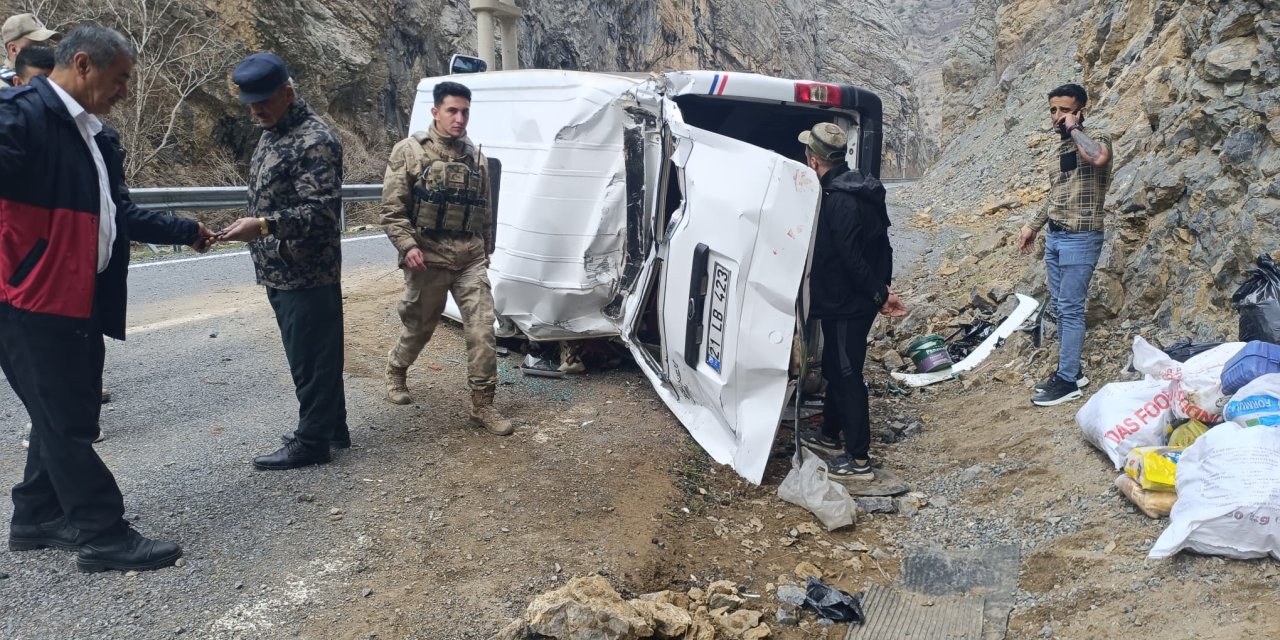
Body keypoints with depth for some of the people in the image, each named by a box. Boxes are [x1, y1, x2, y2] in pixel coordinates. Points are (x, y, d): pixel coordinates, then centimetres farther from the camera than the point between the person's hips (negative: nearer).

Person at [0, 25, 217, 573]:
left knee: (67, 416, 17)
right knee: (66, 423, -1)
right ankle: (104, 537, 8)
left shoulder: (96, 136, 14)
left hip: (80, 302, 9)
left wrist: (184, 231, 23)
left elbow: (118, 213, 23)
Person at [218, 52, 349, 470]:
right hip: (280, 274, 10)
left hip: (307, 276, -10)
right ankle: (332, 427, 28)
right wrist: (255, 228, 24)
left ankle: (312, 442, 8)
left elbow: (321, 210, -24)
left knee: (311, 359, -1)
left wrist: (263, 226, -33)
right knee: (312, 355, 17)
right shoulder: (272, 133, 14)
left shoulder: (314, 141, -16)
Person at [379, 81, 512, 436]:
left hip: (471, 259, 3)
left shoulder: (476, 156, 11)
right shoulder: (409, 151, -3)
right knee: (419, 326, 12)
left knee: (482, 329, -5)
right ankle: (396, 370, 42)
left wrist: (484, 252, 19)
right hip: (428, 258, -3)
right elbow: (392, 209, -6)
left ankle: (482, 403, 3)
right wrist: (407, 245, -18)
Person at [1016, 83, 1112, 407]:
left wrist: (1074, 129, -21)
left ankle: (1068, 381, 0)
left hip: (1081, 239, -8)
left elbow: (1099, 158, -36)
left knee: (1071, 308, -6)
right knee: (1059, 306, 12)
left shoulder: (1095, 140, -10)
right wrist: (1032, 226, 21)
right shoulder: (1061, 147, 14)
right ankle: (1069, 369, 23)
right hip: (1054, 237, 8)